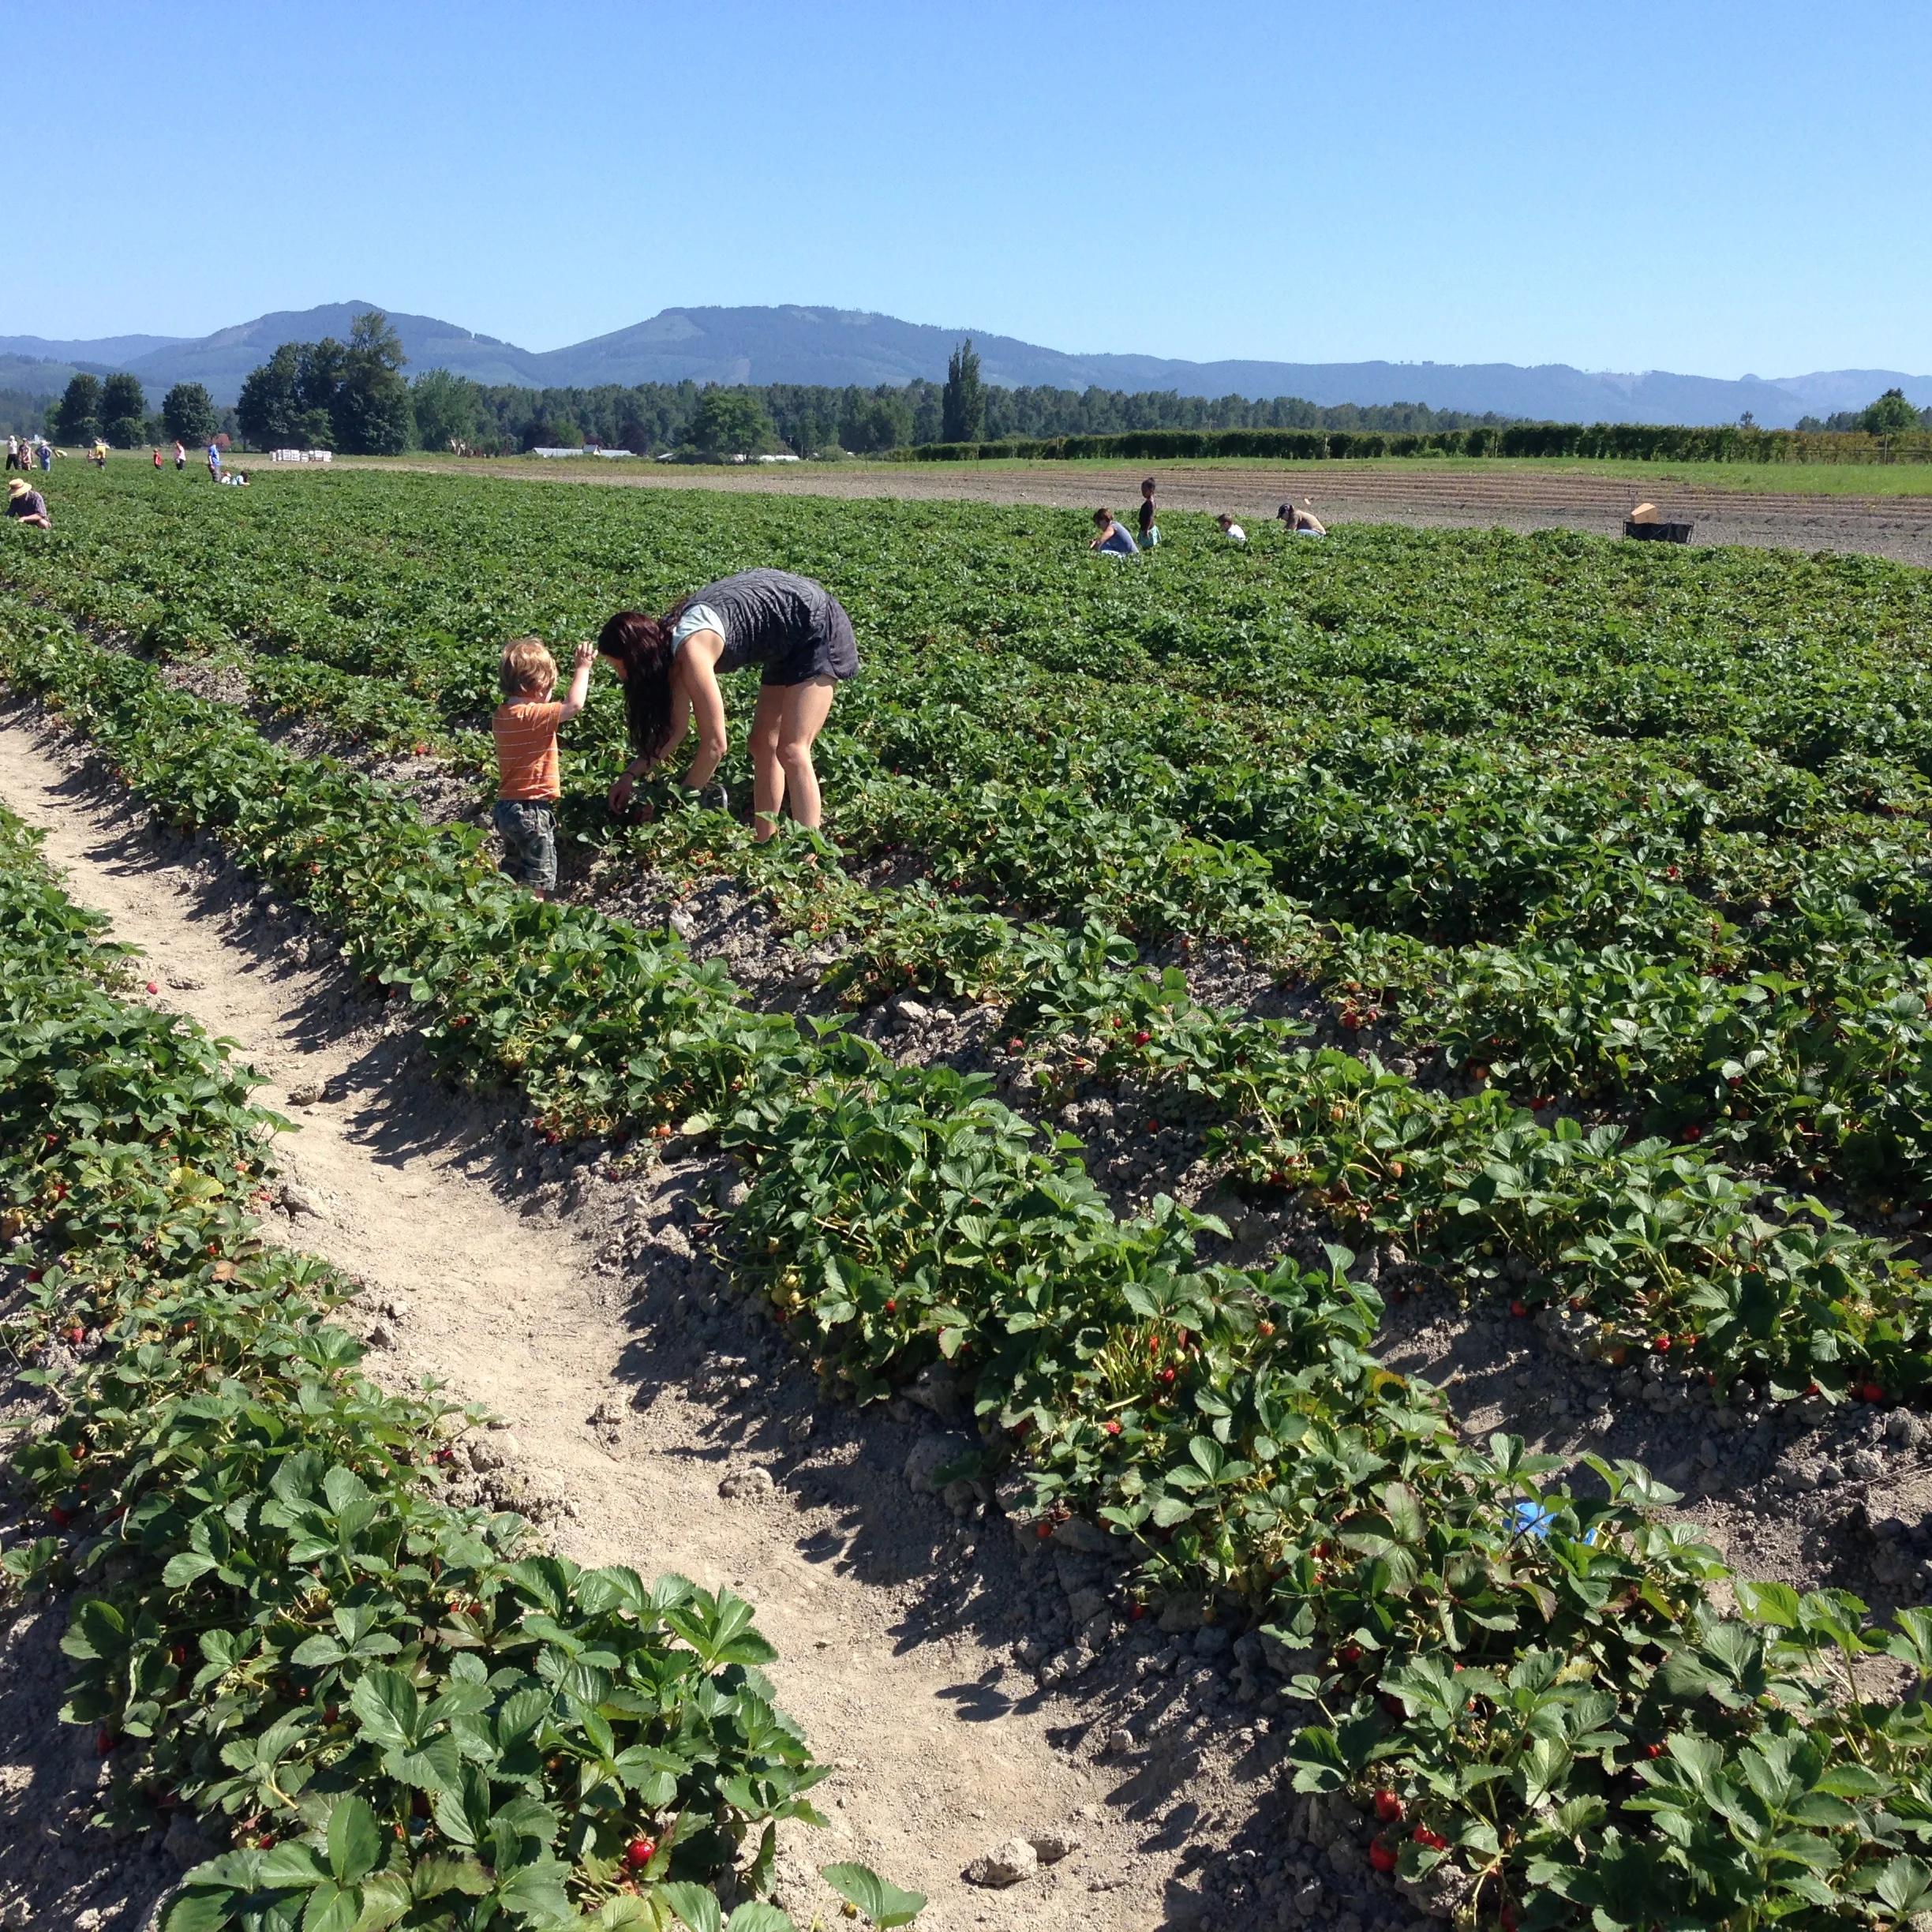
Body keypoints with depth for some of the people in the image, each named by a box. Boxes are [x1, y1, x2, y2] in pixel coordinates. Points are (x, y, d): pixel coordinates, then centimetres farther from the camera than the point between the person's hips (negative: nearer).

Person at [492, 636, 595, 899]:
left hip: (506, 807, 8)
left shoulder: (502, 714, 4)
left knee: (513, 872, 21)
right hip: (531, 811, -8)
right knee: (539, 878, 3)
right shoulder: (533, 716, -21)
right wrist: (582, 669, -13)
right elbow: (574, 705, -26)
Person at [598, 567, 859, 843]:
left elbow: (715, 744, -26)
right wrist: (630, 775, 3)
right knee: (763, 745, 11)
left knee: (792, 752, -17)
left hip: (820, 630, -10)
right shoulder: (669, 640, -1)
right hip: (790, 643, 10)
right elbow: (676, 729, 8)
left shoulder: (692, 649, -29)